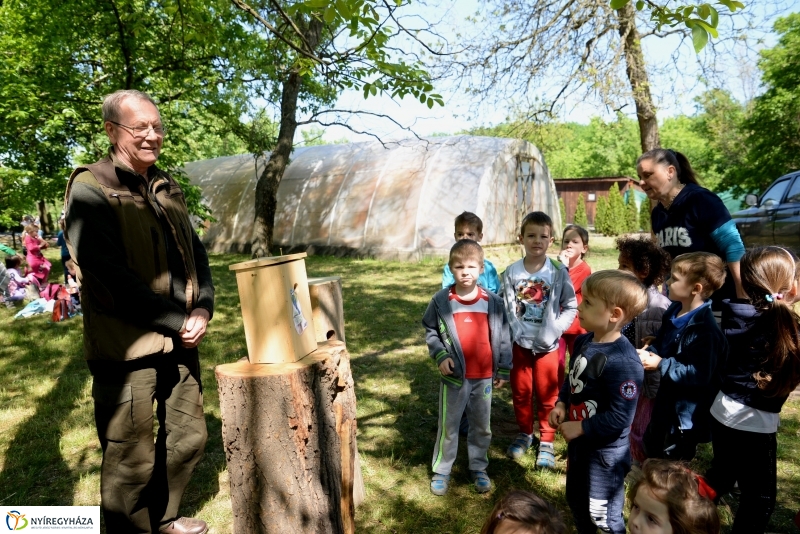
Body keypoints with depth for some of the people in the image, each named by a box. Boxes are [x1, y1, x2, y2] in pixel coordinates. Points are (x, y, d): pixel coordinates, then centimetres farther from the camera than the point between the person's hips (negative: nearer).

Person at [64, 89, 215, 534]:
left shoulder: (167, 188, 11)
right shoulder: (90, 190, -10)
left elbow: (195, 251, 13)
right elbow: (112, 276, -18)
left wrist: (203, 308, -4)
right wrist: (178, 321, -15)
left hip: (180, 342, 7)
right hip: (126, 347, -7)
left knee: (189, 436, 19)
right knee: (132, 459, 5)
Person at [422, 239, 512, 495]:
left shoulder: (493, 302, -6)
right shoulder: (441, 301, -9)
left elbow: (503, 337, 1)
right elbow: (430, 332, 3)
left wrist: (504, 370, 4)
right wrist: (440, 355, -11)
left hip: (484, 376, 2)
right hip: (454, 376, -1)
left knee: (482, 426, 17)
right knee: (448, 426, 11)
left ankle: (478, 468, 36)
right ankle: (441, 471, 27)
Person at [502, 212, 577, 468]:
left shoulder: (558, 272, -9)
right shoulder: (512, 272, -5)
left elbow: (571, 307, -5)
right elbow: (507, 309, -4)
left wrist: (553, 331, -14)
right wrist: (516, 333, -14)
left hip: (548, 344, -1)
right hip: (520, 343, 2)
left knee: (548, 394, 11)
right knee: (520, 392, 15)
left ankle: (546, 442, 29)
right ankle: (525, 434, 36)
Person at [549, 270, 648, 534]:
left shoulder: (623, 362, -31)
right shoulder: (583, 341, -3)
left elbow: (619, 418, -28)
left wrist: (581, 428, -20)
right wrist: (561, 403, -3)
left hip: (606, 452, -8)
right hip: (579, 442, 9)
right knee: (576, 501, 28)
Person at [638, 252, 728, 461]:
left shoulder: (705, 329, -28)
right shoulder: (674, 311, 1)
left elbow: (700, 374, -31)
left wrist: (660, 364, -25)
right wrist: (649, 352, -5)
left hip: (687, 411, -9)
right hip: (666, 402, 9)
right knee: (651, 450, 27)